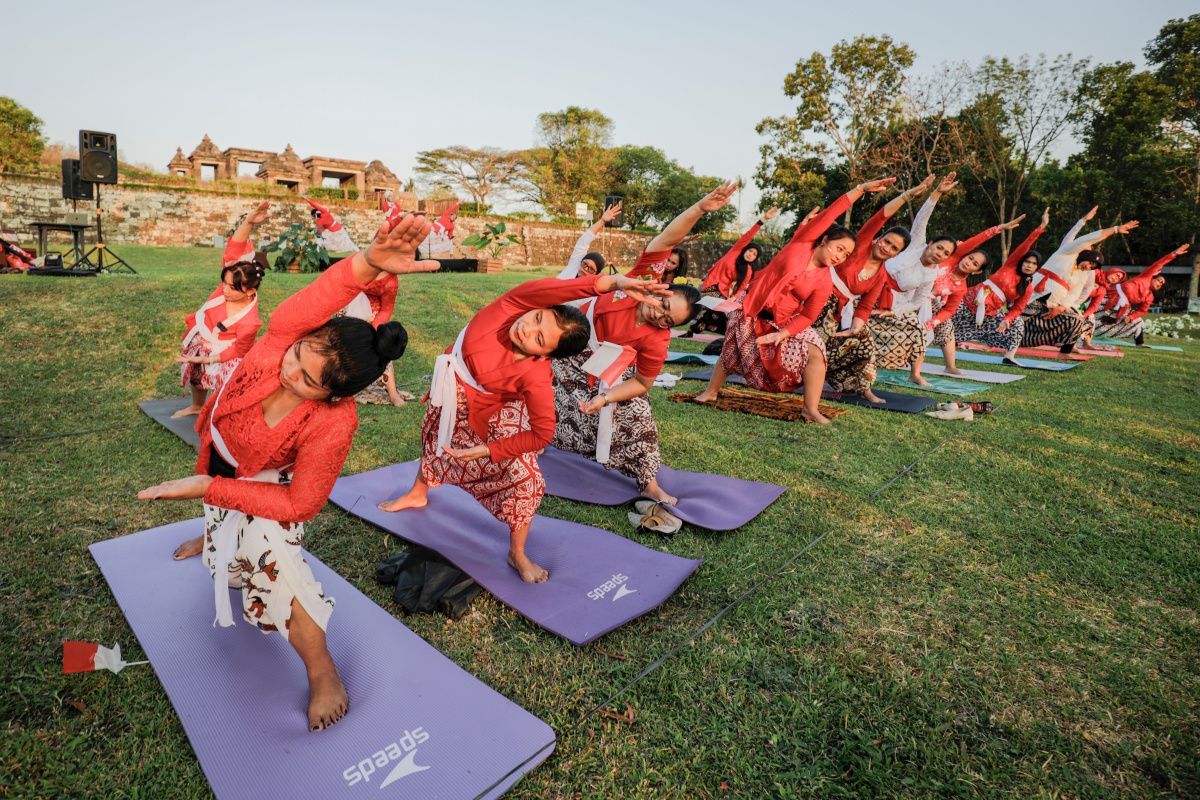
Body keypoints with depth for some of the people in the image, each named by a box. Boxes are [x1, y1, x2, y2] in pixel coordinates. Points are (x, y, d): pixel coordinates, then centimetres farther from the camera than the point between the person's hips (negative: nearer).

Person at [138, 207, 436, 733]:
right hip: (219, 449, 5)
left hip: (264, 483, -5)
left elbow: (299, 505, -34)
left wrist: (207, 489, -34)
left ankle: (322, 671, -12)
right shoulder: (281, 345, -39)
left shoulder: (334, 424, -43)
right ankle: (215, 535, 77)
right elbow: (299, 309, -64)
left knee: (267, 550, -30)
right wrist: (367, 263, -80)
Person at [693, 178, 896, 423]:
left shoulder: (825, 281, -6)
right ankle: (710, 392, 34)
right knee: (731, 353, 11)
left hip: (786, 321, 2)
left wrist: (783, 334, -24)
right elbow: (828, 215, -18)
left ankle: (811, 409, -11)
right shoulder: (801, 243, -9)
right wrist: (861, 189, -20)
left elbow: (808, 316, -9)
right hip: (752, 314, -1)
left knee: (815, 353, -18)